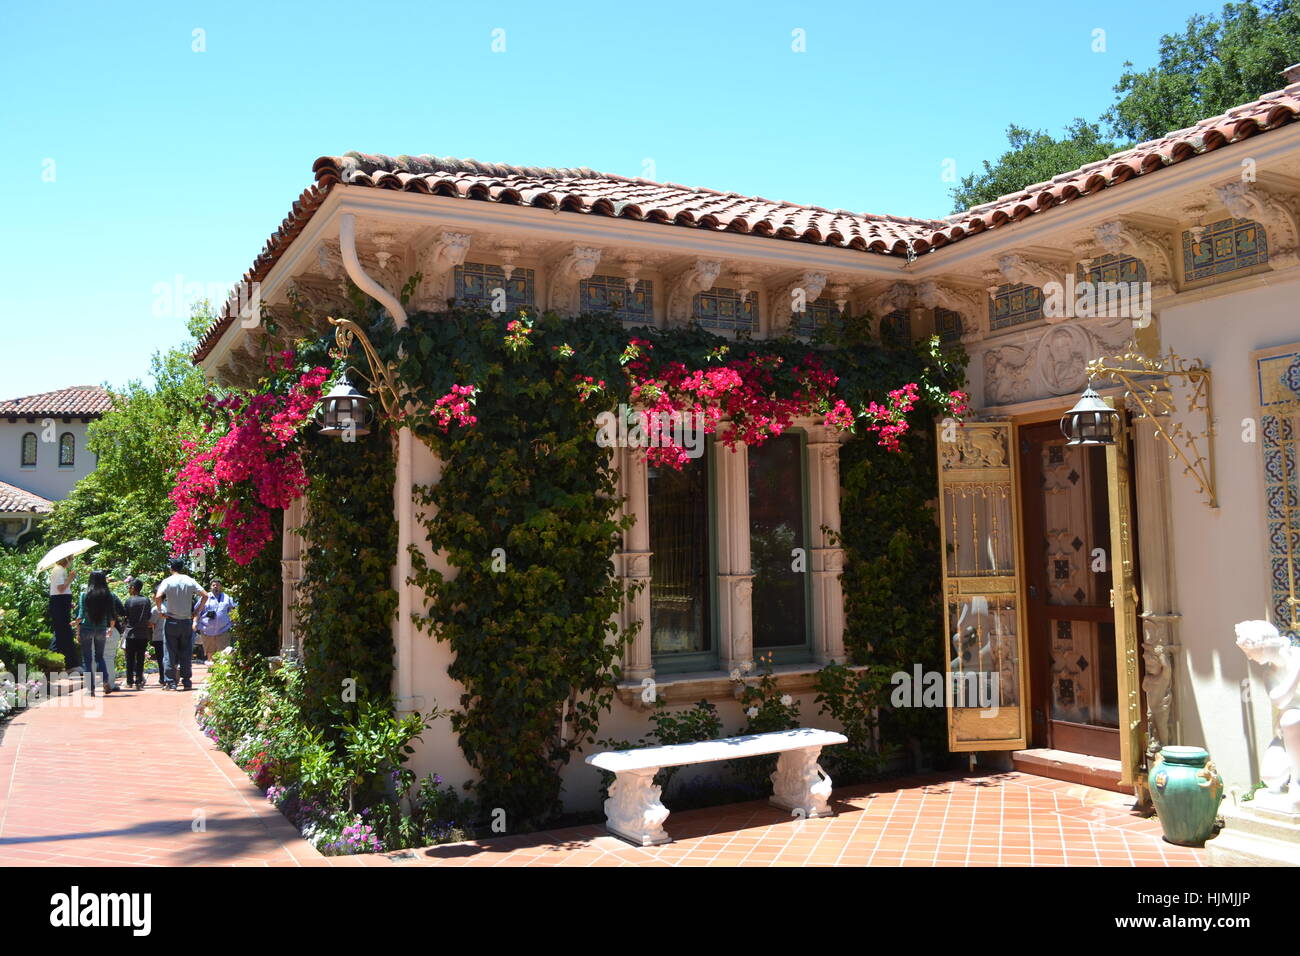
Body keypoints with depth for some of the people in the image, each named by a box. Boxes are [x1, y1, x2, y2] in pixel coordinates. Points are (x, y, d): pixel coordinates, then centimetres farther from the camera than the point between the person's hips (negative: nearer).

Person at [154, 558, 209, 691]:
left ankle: (171, 683, 3)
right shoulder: (190, 581, 2)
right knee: (186, 654, 8)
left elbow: (158, 597, -20)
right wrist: (197, 611, 3)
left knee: (171, 653, 4)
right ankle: (187, 682, 9)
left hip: (172, 622, -2)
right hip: (187, 622, 2)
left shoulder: (167, 581, -5)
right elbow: (205, 595, -3)